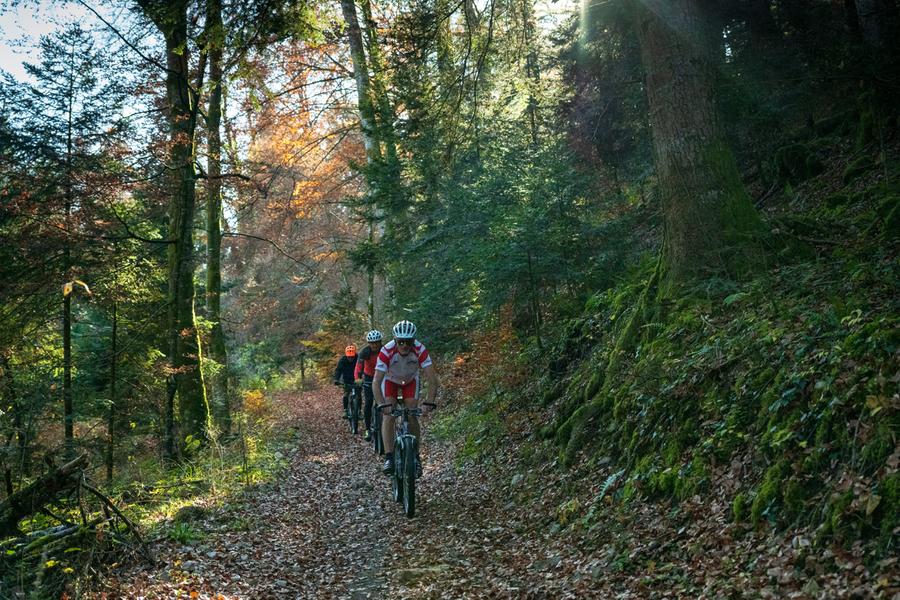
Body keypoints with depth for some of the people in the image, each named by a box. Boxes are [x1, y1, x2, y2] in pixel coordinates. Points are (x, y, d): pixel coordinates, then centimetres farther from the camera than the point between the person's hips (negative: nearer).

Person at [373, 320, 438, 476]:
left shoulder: (420, 350, -35)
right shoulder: (387, 351, -37)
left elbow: (432, 379, -35)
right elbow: (376, 382, -36)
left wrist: (429, 403, -47)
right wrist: (381, 404, -49)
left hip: (410, 380, 1)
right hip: (390, 380, 0)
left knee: (412, 417, -11)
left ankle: (415, 457, 2)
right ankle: (389, 458, -16)